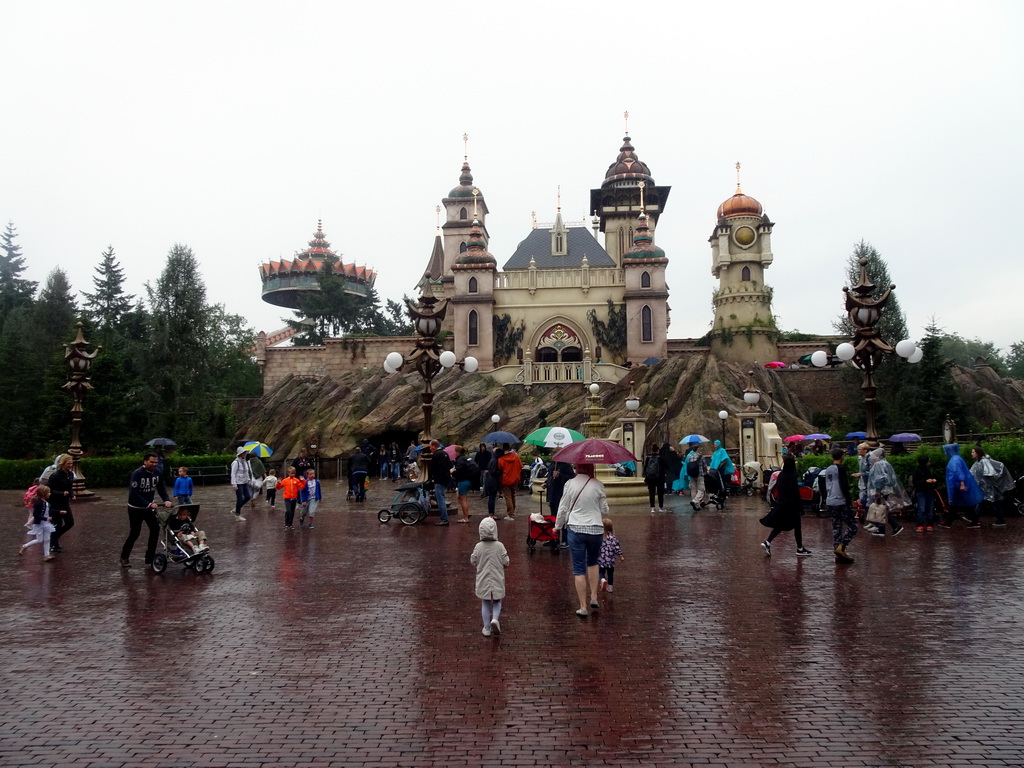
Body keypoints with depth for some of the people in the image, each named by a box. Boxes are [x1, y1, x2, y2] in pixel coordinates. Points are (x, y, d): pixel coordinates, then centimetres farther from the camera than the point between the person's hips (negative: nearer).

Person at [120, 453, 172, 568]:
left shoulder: (157, 473, -4)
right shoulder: (137, 474, -22)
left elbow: (161, 488, -1)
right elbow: (134, 493, -28)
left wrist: (166, 500, -19)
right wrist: (148, 504, -34)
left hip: (149, 506, 5)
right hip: (136, 508, -5)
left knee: (155, 529, -4)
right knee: (134, 533, 0)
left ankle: (150, 557, 7)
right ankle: (124, 557, 19)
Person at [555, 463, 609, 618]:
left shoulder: (570, 484, -5)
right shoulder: (598, 485, -5)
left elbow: (563, 508, 0)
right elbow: (605, 511, 2)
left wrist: (558, 526, 15)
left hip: (575, 529, -1)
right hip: (596, 529, 1)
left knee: (579, 569, 5)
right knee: (593, 562, 25)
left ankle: (583, 607, 7)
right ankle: (594, 597, 19)